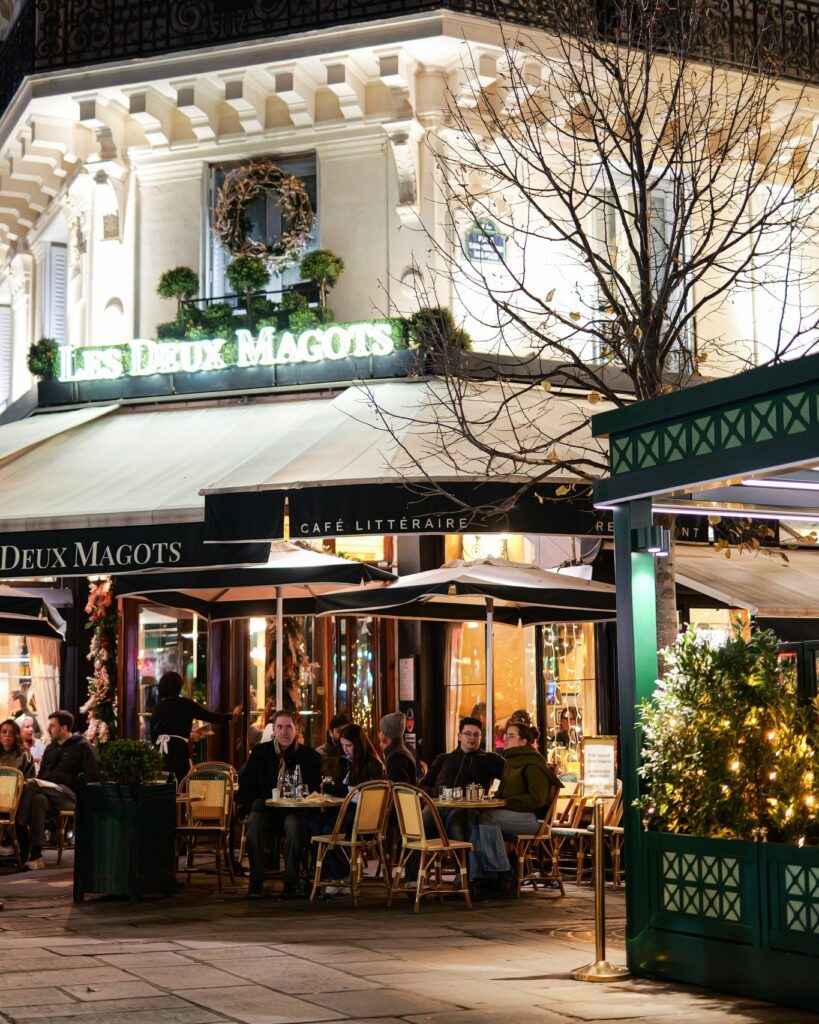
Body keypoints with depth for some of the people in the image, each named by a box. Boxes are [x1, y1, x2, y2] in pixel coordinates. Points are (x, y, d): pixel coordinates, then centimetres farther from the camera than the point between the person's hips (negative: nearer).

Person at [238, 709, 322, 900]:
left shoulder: (309, 755, 3)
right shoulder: (260, 752, 7)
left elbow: (314, 789, 5)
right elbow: (245, 781, 8)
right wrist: (250, 806, -8)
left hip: (294, 811, -1)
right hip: (265, 808, 1)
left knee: (296, 825, -35)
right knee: (254, 823, -32)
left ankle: (291, 882, -27)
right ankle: (256, 882, -24)